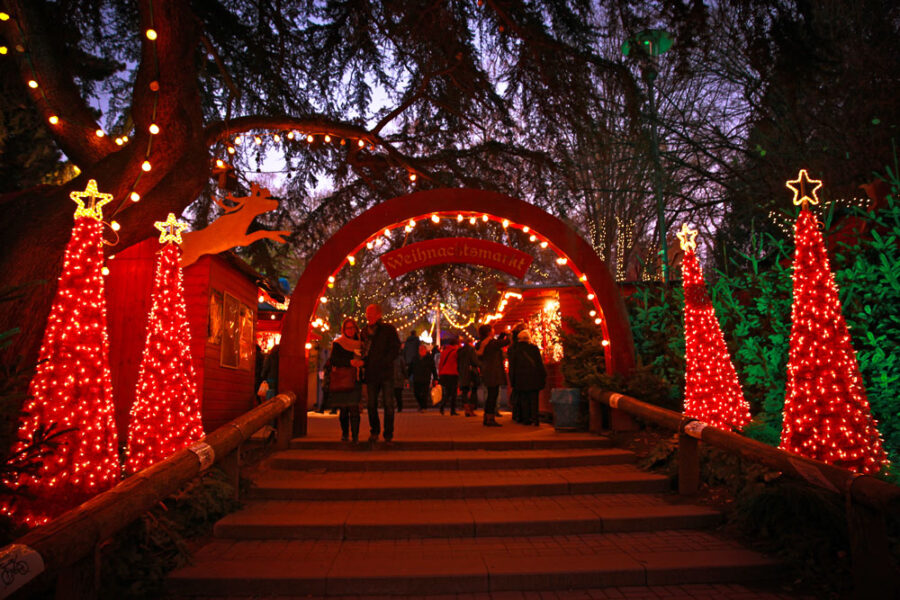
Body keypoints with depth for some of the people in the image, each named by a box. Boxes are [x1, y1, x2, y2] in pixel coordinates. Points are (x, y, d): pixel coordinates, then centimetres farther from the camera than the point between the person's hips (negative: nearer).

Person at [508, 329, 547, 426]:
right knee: (534, 399, 6)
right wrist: (543, 377, 5)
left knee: (523, 400, 8)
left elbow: (512, 366, 3)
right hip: (533, 378, -1)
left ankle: (526, 419, 7)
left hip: (520, 379, 1)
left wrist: (512, 380, 9)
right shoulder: (534, 348, -6)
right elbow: (540, 364, -2)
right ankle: (535, 418, 1)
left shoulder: (513, 349, -1)